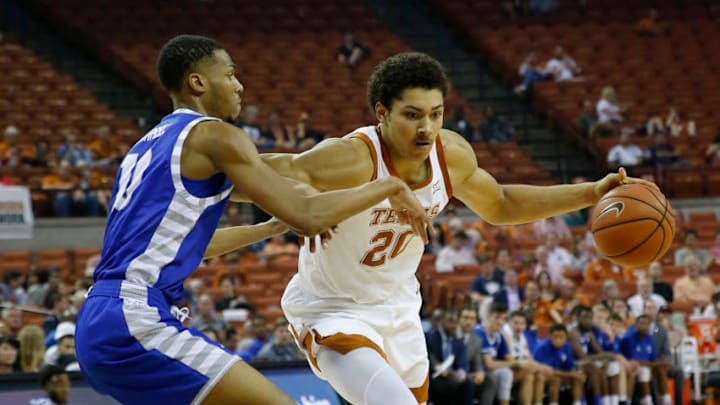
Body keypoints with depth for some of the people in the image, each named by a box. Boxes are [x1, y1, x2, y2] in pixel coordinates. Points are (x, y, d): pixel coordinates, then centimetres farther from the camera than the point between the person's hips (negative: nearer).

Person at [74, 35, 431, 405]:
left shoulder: (149, 146, 22)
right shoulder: (215, 135, -5)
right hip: (135, 324, -10)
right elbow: (306, 215, -11)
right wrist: (389, 187, 2)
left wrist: (272, 227, 38)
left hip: (97, 325, 10)